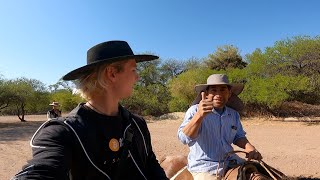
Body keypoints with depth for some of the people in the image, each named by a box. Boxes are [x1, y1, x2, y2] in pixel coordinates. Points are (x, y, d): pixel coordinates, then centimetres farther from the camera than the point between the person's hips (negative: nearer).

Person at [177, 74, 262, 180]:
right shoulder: (195, 111, -15)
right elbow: (184, 138, -27)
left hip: (231, 163, 6)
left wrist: (249, 147, -7)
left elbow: (238, 136, 15)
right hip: (204, 168, -5)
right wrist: (199, 115, -44)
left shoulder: (234, 114, 3)